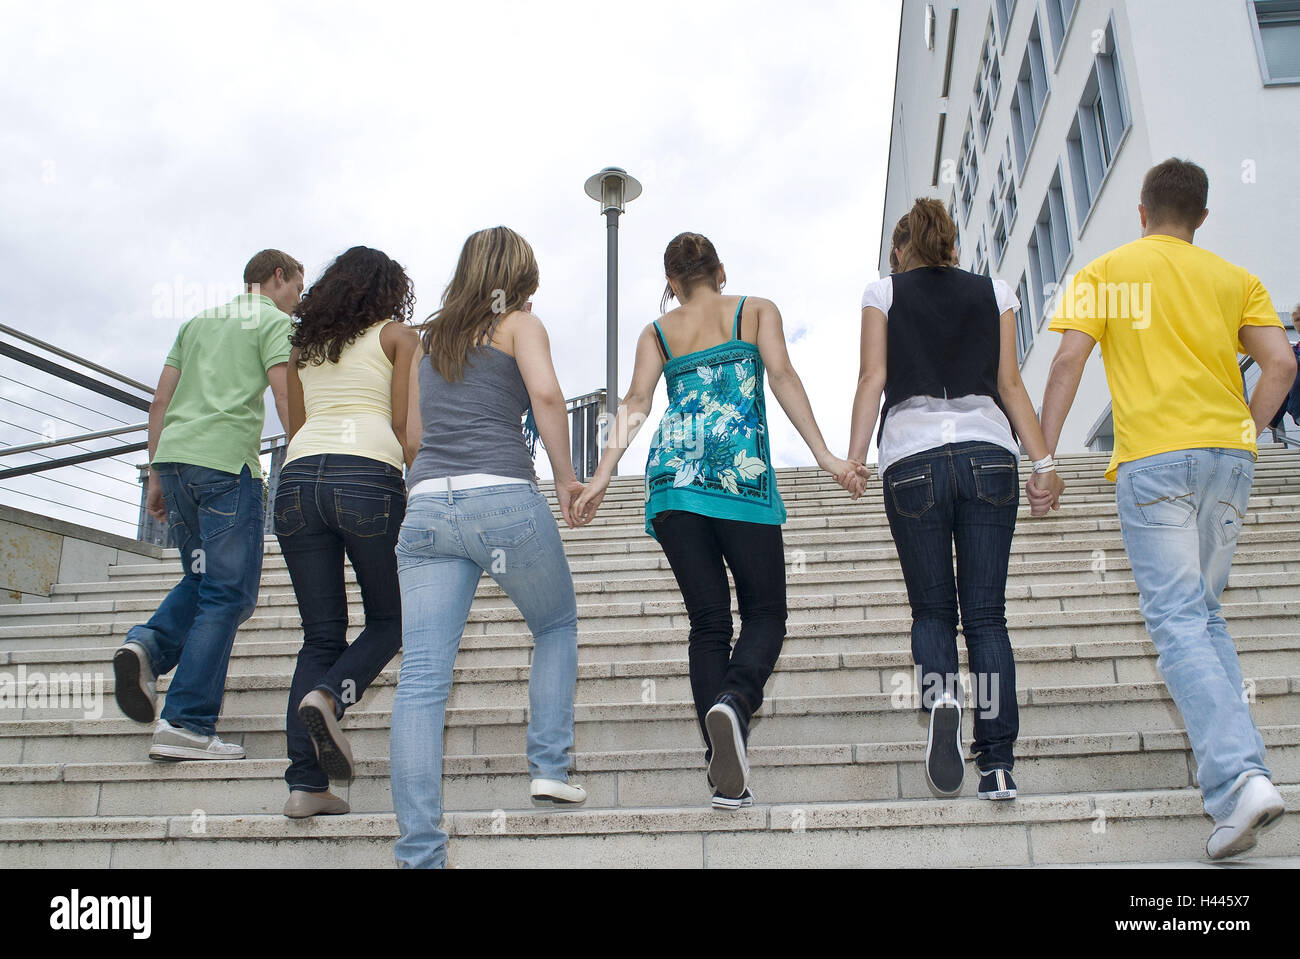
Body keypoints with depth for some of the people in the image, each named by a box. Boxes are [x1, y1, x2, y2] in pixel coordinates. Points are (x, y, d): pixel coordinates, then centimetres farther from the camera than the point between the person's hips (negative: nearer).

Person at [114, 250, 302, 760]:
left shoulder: (197, 322, 26)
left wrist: (156, 476, 22)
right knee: (229, 594, -4)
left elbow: (160, 402, 21)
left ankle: (149, 645, -6)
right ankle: (186, 725, -8)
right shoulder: (274, 322, 6)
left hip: (173, 456, 7)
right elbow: (287, 398, -8)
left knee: (202, 578, 20)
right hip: (227, 457, -7)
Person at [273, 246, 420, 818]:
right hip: (368, 475, -4)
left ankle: (304, 784, -1)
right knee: (389, 618, 11)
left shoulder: (303, 345, 25)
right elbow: (404, 425, 3)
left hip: (298, 476, 4)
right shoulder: (397, 335, 12)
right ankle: (329, 696, -18)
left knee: (321, 634, 8)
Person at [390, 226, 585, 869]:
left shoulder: (428, 339, 24)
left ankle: (419, 854, -4)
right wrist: (566, 476, -3)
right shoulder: (519, 324, 9)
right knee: (557, 625, 22)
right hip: (503, 497, -4)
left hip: (427, 506, 4)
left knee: (421, 679, -2)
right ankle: (549, 768, 15)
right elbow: (546, 392, -11)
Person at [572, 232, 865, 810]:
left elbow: (636, 403, 7)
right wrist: (824, 455, -3)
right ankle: (733, 701, -26)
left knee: (708, 620, 5)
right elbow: (782, 376, 2)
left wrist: (601, 477, 3)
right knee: (765, 610, 6)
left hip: (673, 474, 3)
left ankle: (727, 777, -2)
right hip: (741, 469, -2)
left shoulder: (657, 332, 20)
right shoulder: (757, 310, 17)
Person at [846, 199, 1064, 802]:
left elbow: (873, 378, 3)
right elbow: (1010, 383, 11)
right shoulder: (994, 292, 18)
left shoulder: (882, 293, 13)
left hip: (912, 455, -1)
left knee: (932, 608, 8)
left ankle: (939, 696, -22)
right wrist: (1042, 460, 10)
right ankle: (998, 762, -2)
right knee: (986, 612, 2)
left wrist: (854, 457, 1)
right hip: (988, 452, 2)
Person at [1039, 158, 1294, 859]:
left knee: (1176, 621, -7)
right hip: (1228, 456, 5)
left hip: (1154, 457, -4)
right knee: (1205, 612, 16)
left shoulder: (1104, 272, 8)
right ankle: (1230, 760, 11)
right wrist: (1243, 435, 17)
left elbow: (1069, 359, -5)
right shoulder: (1234, 279, 17)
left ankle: (1238, 779, -19)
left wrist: (1044, 453, -2)